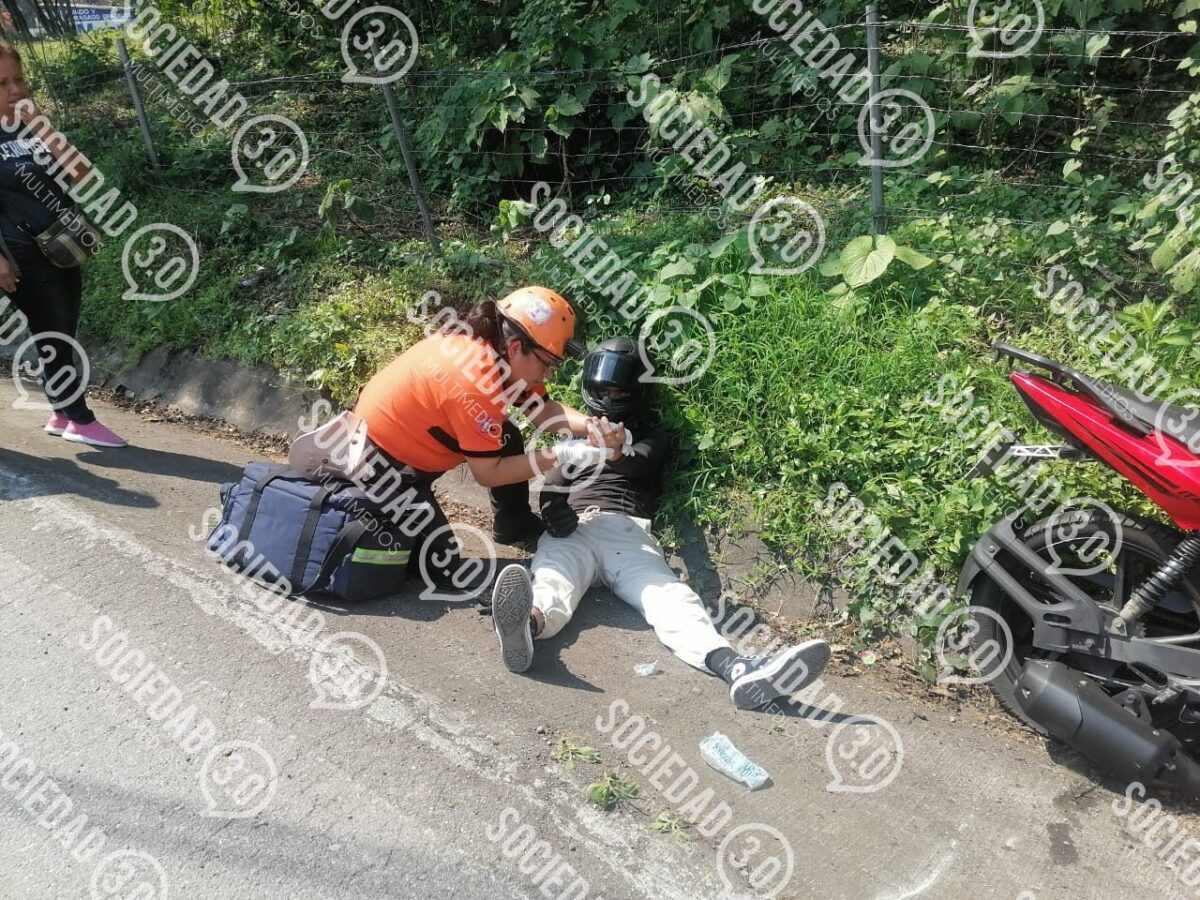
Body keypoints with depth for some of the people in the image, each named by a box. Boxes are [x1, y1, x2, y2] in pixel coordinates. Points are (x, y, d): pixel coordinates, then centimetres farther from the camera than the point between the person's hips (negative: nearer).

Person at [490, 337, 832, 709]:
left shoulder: (651, 437, 27)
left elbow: (639, 462, 1)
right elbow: (551, 488, 20)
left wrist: (618, 454, -27)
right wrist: (554, 511, -9)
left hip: (628, 531, 0)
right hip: (572, 530, 0)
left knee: (667, 593, -30)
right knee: (554, 582, -36)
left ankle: (733, 666, -59)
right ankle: (530, 622, -73)